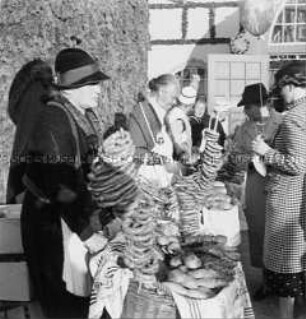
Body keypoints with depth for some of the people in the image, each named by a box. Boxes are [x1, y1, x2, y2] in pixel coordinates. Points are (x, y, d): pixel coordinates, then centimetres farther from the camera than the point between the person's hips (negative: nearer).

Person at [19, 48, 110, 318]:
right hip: (55, 220, -8)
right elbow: (59, 185, -25)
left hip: (78, 212, 8)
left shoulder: (80, 115, 6)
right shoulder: (55, 118, -21)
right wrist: (86, 234, -21)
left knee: (79, 294, 16)